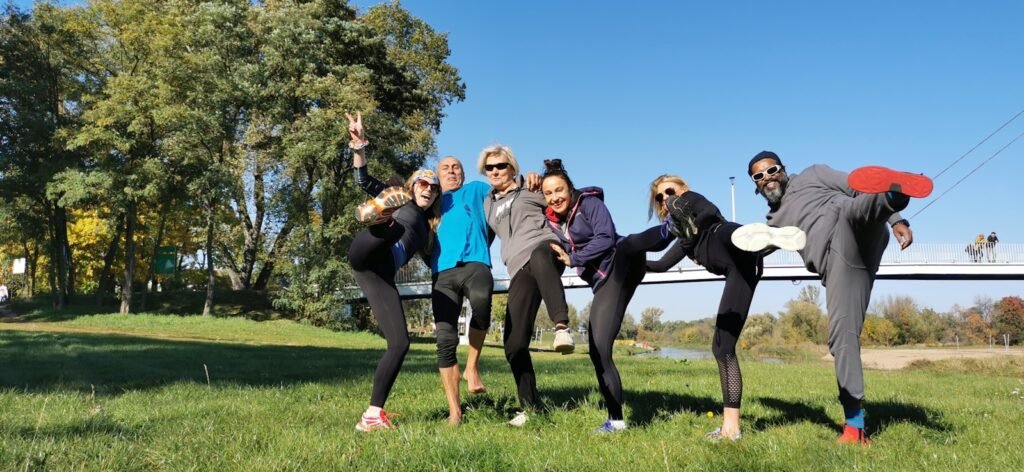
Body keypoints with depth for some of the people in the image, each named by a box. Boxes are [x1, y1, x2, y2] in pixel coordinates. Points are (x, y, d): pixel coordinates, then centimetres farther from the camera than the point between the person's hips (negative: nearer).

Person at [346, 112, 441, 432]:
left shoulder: (428, 227, 34)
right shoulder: (398, 197, 22)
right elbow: (364, 180, 12)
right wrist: (359, 142, 1)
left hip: (382, 276, 4)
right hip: (364, 255, -4)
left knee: (400, 343, -6)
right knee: (393, 228, -36)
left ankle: (372, 415, -3)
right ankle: (374, 215, -74)